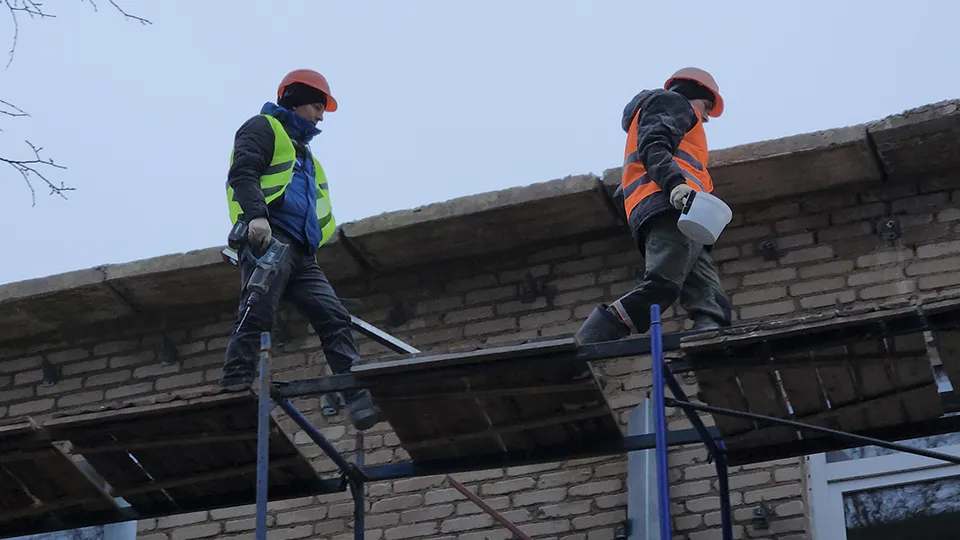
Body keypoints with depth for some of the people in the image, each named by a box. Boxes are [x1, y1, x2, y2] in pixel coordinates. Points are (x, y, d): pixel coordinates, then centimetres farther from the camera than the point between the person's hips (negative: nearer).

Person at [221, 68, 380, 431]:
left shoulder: (302, 153, 36)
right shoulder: (263, 128, 9)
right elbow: (242, 172, -10)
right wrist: (255, 214, -25)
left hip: (300, 253, 8)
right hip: (267, 237, -8)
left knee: (334, 318, -4)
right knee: (257, 314, -21)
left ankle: (359, 399, -11)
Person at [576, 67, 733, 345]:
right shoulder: (670, 101, 17)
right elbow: (654, 145, -7)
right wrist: (674, 183, -22)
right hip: (670, 207, -10)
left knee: (712, 308, -10)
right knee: (660, 285, -29)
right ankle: (584, 351, -38)